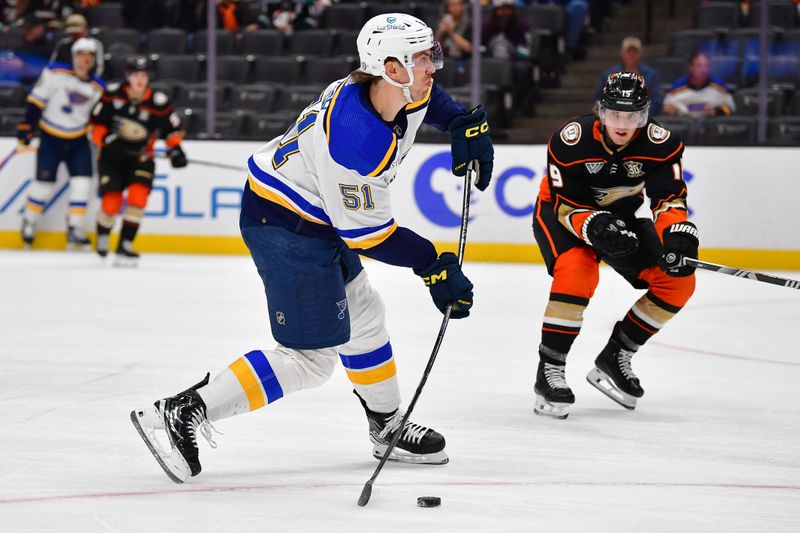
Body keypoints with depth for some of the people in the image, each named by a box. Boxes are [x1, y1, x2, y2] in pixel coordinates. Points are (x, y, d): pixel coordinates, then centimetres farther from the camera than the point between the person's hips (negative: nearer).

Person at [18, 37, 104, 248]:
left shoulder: (98, 88, -1)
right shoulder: (55, 73, -12)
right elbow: (36, 100, -8)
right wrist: (26, 125, -10)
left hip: (78, 140, 3)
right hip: (51, 137, -3)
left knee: (82, 181, -8)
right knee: (44, 181, -1)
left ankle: (74, 230, -1)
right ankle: (29, 222, 22)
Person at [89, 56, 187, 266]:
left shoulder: (159, 103, -13)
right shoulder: (113, 95, -13)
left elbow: (173, 128, 0)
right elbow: (96, 124, -5)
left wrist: (174, 148, -15)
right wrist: (108, 140, -21)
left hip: (140, 157, 1)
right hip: (111, 156, -1)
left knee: (138, 195, -22)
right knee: (111, 203, -12)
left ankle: (125, 245, -13)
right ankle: (102, 234, 22)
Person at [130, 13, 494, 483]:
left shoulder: (400, 93, -6)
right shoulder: (356, 135, -33)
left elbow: (426, 97, 23)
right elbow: (366, 234, -25)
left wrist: (465, 123, 5)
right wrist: (433, 266, -20)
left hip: (316, 218, 10)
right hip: (283, 226, -10)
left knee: (363, 316, 22)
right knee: (312, 357, -9)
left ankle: (389, 427, 40)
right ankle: (182, 414, -11)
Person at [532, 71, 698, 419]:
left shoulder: (660, 143, -22)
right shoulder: (571, 140, -30)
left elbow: (670, 197, -22)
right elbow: (567, 205, -26)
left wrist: (678, 236, -42)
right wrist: (596, 229, -47)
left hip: (621, 216, 5)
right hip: (560, 212, -5)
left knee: (679, 281, -9)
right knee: (577, 273, -35)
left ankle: (614, 357, 6)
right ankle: (550, 369, -22)